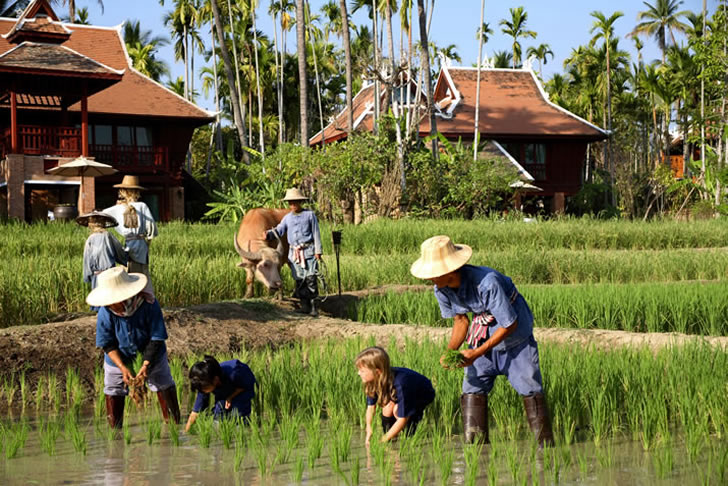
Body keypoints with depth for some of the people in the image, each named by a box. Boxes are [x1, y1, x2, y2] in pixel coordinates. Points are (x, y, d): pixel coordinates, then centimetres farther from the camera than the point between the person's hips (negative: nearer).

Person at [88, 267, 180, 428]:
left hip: (151, 356, 0)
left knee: (165, 388, 11)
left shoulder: (149, 305, -29)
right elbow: (107, 345, -17)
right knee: (113, 394, 7)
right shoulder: (105, 312, -26)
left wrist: (146, 366, -29)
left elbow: (156, 339, -22)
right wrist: (123, 368, -28)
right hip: (118, 359, 0)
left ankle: (174, 426, 28)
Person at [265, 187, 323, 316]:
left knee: (310, 278, -8)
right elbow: (279, 230, 5)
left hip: (309, 251, -4)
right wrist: (269, 234, -16)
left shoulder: (309, 214, 3)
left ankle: (313, 306, -1)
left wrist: (318, 251, -4)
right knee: (299, 279, 3)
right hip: (294, 252, 4)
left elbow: (316, 233, 1)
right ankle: (304, 306, 10)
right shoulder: (287, 218, 13)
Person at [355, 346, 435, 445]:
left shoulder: (400, 384, -42)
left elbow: (402, 419, -38)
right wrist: (369, 431, -22)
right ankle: (388, 436, -4)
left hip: (425, 395, -7)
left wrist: (384, 440, -33)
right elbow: (371, 407, -10)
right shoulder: (375, 381, -22)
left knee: (398, 410, -30)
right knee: (387, 404, -22)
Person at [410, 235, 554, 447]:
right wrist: (450, 351, -15)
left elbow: (509, 324, -27)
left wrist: (476, 353, -28)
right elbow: (460, 320, 3)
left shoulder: (487, 283, -37)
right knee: (472, 388, -1)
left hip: (515, 334, -6)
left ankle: (546, 445, 4)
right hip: (483, 331, 6)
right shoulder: (442, 290, -15)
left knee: (530, 388, -6)